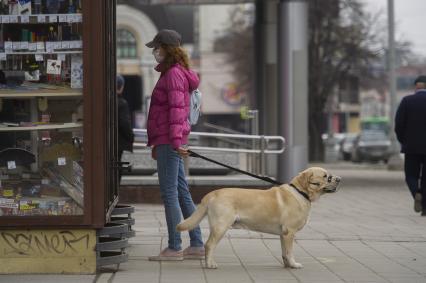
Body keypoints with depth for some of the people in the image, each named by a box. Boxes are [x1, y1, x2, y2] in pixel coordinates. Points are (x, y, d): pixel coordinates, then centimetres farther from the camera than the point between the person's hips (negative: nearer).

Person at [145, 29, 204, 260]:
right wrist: (156, 143, 28)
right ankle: (197, 245, 14)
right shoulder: (170, 73, 20)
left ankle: (174, 248, -3)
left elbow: (176, 108, -21)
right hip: (167, 141, 10)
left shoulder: (174, 74, -11)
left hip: (170, 142, -10)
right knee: (181, 192, 11)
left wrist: (175, 140, -28)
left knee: (169, 193, -7)